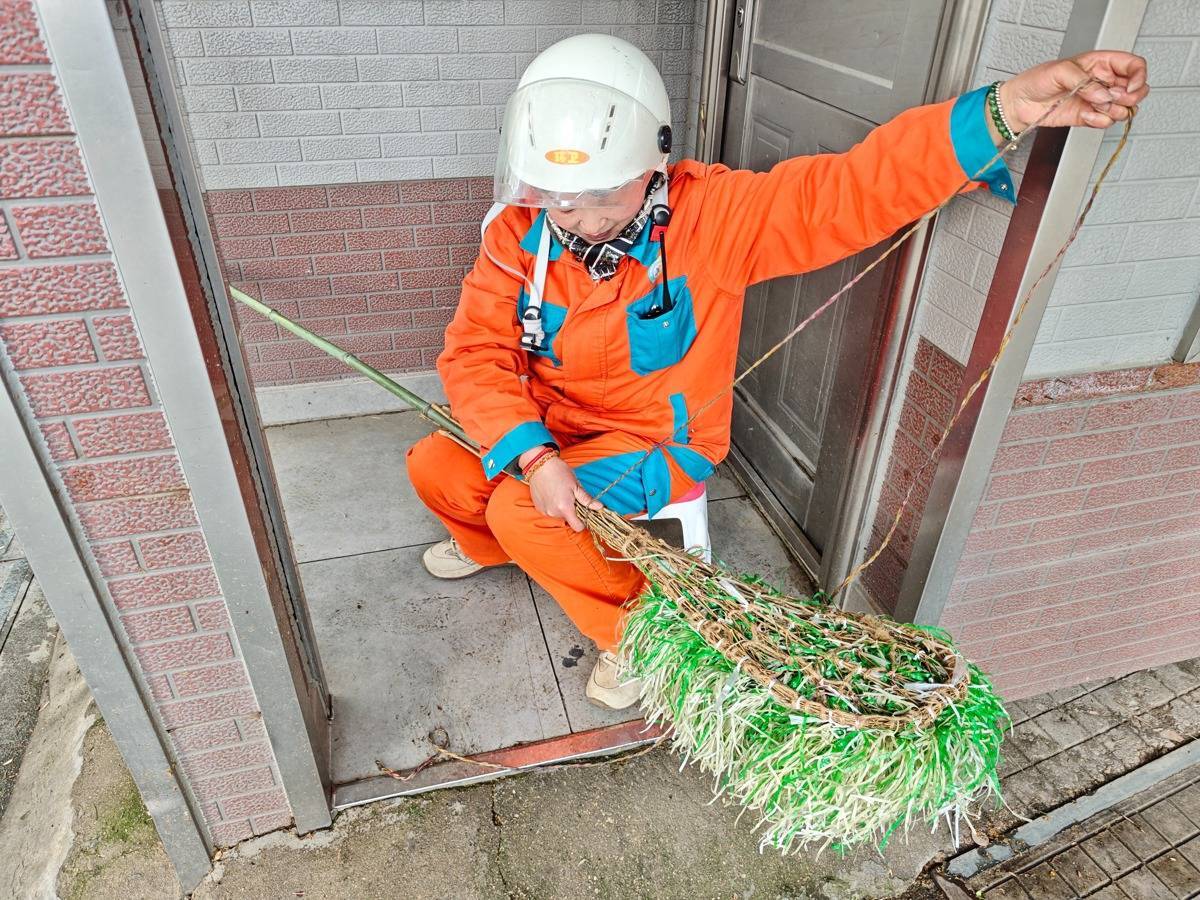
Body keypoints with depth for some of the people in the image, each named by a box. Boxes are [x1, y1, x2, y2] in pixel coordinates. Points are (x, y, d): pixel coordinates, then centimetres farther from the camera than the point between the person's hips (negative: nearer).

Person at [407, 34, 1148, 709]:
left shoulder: (709, 214, -23)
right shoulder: (517, 232, -13)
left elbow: (847, 189, -32)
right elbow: (475, 354, -17)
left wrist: (1005, 110, -46)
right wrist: (533, 456, -31)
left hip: (656, 442, -5)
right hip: (545, 426, 5)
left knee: (523, 511, -23)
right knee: (435, 465, -5)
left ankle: (636, 628, 3)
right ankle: (489, 544, 32)